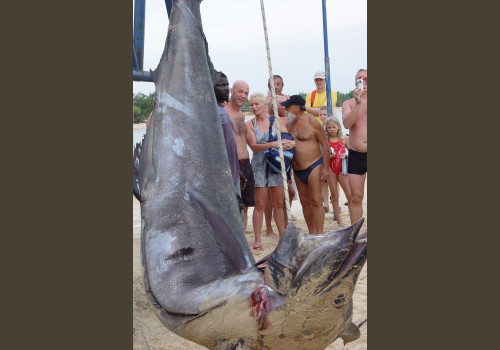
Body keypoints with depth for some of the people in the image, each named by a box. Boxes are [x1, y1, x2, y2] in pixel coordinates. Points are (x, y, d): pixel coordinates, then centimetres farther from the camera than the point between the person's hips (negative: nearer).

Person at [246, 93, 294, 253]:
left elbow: (285, 139, 11)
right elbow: (254, 146, -11)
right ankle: (257, 241, 5)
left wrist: (286, 143, -13)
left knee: (279, 203, 7)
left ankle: (283, 236, 18)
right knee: (260, 205, -2)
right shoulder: (250, 124, 1)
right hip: (260, 166, -2)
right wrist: (273, 144, -23)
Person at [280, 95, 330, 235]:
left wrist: (325, 167, -13)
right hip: (297, 169, 6)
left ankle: (319, 234, -4)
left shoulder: (311, 121, -9)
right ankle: (311, 232, 19)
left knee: (316, 201, -7)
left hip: (314, 166, -6)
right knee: (305, 201, 9)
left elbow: (324, 143, -8)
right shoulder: (289, 123, 8)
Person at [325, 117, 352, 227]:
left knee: (349, 194, -4)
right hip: (330, 169, 0)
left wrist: (345, 155, -9)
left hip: (341, 168, 0)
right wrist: (329, 156, -15)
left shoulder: (343, 139, 4)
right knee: (334, 196, 6)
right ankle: (339, 220, 14)